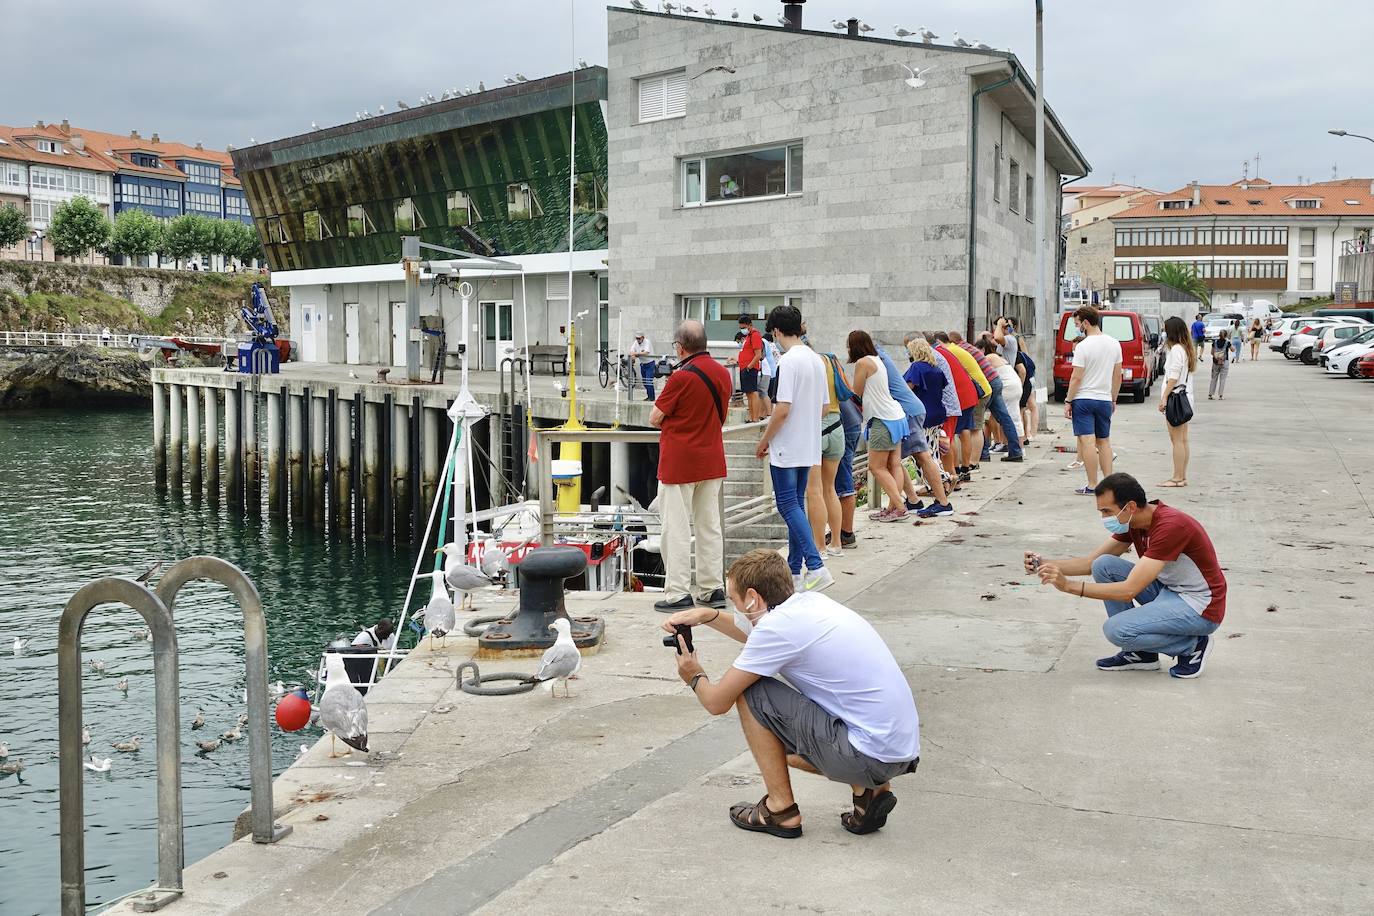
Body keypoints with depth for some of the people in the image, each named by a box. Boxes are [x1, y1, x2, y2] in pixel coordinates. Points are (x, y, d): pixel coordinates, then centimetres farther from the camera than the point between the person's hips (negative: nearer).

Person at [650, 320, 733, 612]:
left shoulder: (682, 377, -17)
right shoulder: (723, 373, 5)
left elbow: (654, 418, -10)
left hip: (679, 463, -7)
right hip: (712, 461, 7)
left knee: (677, 529, 0)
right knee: (710, 526, 12)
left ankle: (678, 593, 1)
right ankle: (713, 589, 17)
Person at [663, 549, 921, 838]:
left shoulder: (778, 627, -15)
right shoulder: (810, 602, 9)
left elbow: (717, 702, -5)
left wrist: (695, 677, 16)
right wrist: (707, 615, 23)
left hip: (871, 756, -9)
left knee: (749, 692, -3)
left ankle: (781, 809, 6)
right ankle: (869, 790, 12)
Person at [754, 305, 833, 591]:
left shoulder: (788, 361, -16)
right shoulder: (817, 360, 10)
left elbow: (783, 408, -20)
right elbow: (823, 405, 14)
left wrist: (765, 439, -9)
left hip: (787, 448, -8)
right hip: (809, 447, 8)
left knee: (788, 506, -5)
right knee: (796, 505, 13)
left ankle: (816, 567, -14)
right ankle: (795, 571, 17)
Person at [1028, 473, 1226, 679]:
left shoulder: (1170, 526, -28)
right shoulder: (1131, 522, -2)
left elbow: (1129, 590, -31)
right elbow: (1092, 562, 4)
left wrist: (1069, 585, -33)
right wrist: (1045, 564, -12)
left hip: (1201, 607, -9)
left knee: (1116, 630, -24)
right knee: (1104, 565, -5)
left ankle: (1193, 645, -1)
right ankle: (1141, 653, 4)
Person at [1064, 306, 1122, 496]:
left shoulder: (1083, 346, -14)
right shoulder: (1114, 344, 6)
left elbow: (1076, 377, -15)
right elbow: (1117, 375, 11)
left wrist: (1068, 401, -8)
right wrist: (1113, 399, 20)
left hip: (1083, 399, -6)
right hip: (1105, 400, 6)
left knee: (1087, 441, -6)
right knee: (1104, 441, 15)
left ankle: (1092, 485, -8)